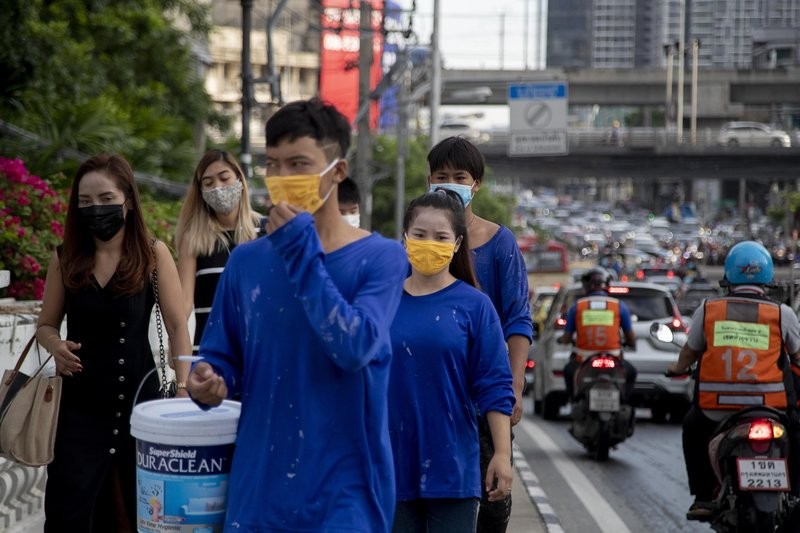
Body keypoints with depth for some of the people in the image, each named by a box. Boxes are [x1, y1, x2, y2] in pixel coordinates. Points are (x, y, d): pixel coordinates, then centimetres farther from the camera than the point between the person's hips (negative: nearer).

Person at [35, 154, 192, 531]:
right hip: (79, 403, 1)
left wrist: (184, 388, -12)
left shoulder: (154, 255, -5)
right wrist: (56, 346, -12)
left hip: (138, 398, -1)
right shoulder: (65, 258, 1)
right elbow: (46, 325, 10)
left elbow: (177, 327, -3)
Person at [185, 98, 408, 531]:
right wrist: (209, 382, -11)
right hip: (257, 487, 4)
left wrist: (302, 254, -19)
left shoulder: (380, 258, -6)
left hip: (343, 491, -4)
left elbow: (354, 347, -20)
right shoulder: (246, 261, 6)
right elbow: (220, 355, 12)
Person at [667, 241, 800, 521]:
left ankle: (703, 497, 24)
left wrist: (678, 368, 38)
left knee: (693, 427, 32)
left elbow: (690, 351, 16)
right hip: (770, 407, -1)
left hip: (715, 408, 1)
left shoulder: (708, 309, 2)